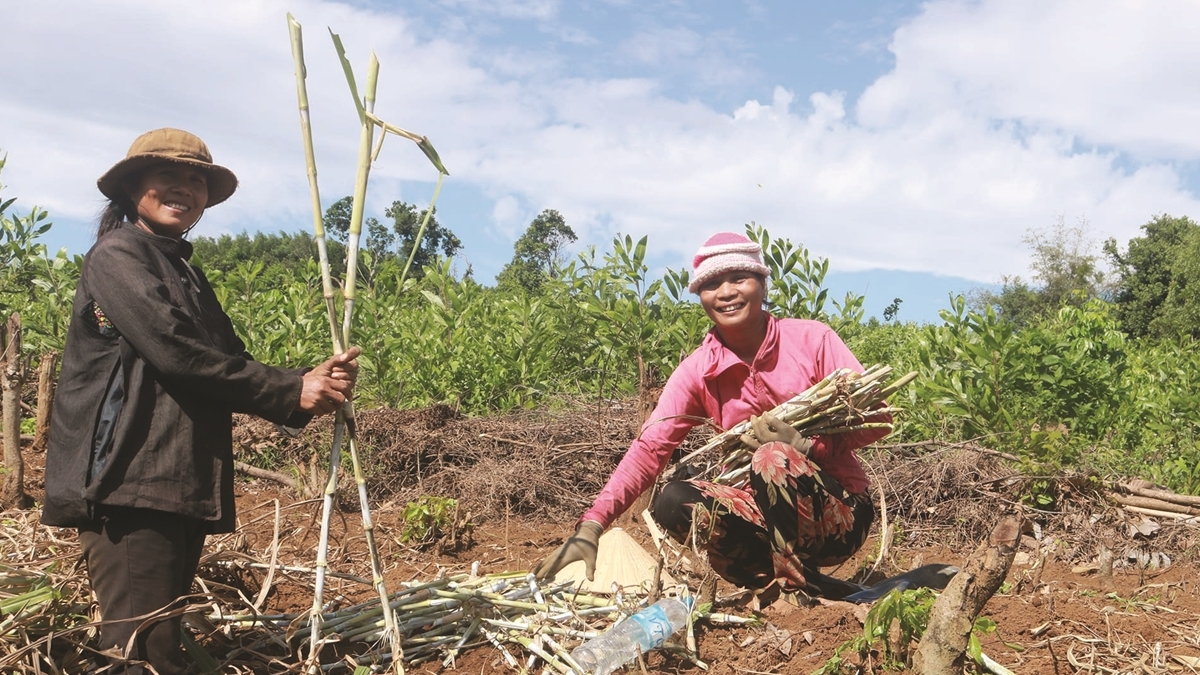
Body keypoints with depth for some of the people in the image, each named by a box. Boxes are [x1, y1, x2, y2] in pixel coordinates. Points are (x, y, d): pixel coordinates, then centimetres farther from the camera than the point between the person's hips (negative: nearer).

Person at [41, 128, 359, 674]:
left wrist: (308, 383, -3)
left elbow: (229, 366, 15)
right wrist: (290, 392, -9)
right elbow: (172, 350, -14)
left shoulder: (186, 275, 24)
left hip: (181, 492, 8)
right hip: (128, 487, -8)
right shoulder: (118, 255, -1)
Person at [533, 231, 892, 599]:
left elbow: (877, 416, -8)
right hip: (766, 513, 3)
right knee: (673, 501, -22)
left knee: (773, 458, -31)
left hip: (841, 513, -3)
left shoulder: (811, 339, -8)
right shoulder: (698, 371, -2)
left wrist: (804, 444, -24)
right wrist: (590, 527, -25)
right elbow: (649, 448, -12)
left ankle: (800, 591, -13)